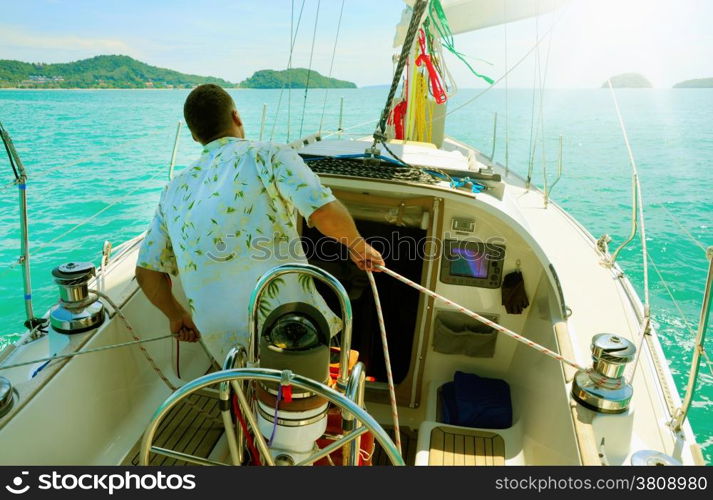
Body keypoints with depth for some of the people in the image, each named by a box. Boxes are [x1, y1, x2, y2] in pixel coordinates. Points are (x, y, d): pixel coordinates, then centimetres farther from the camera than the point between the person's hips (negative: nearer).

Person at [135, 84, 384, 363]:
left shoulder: (175, 190, 14)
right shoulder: (268, 156, -2)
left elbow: (147, 272, 15)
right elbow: (326, 214, -18)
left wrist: (177, 316, 31)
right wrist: (358, 246, 2)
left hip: (224, 343, 5)